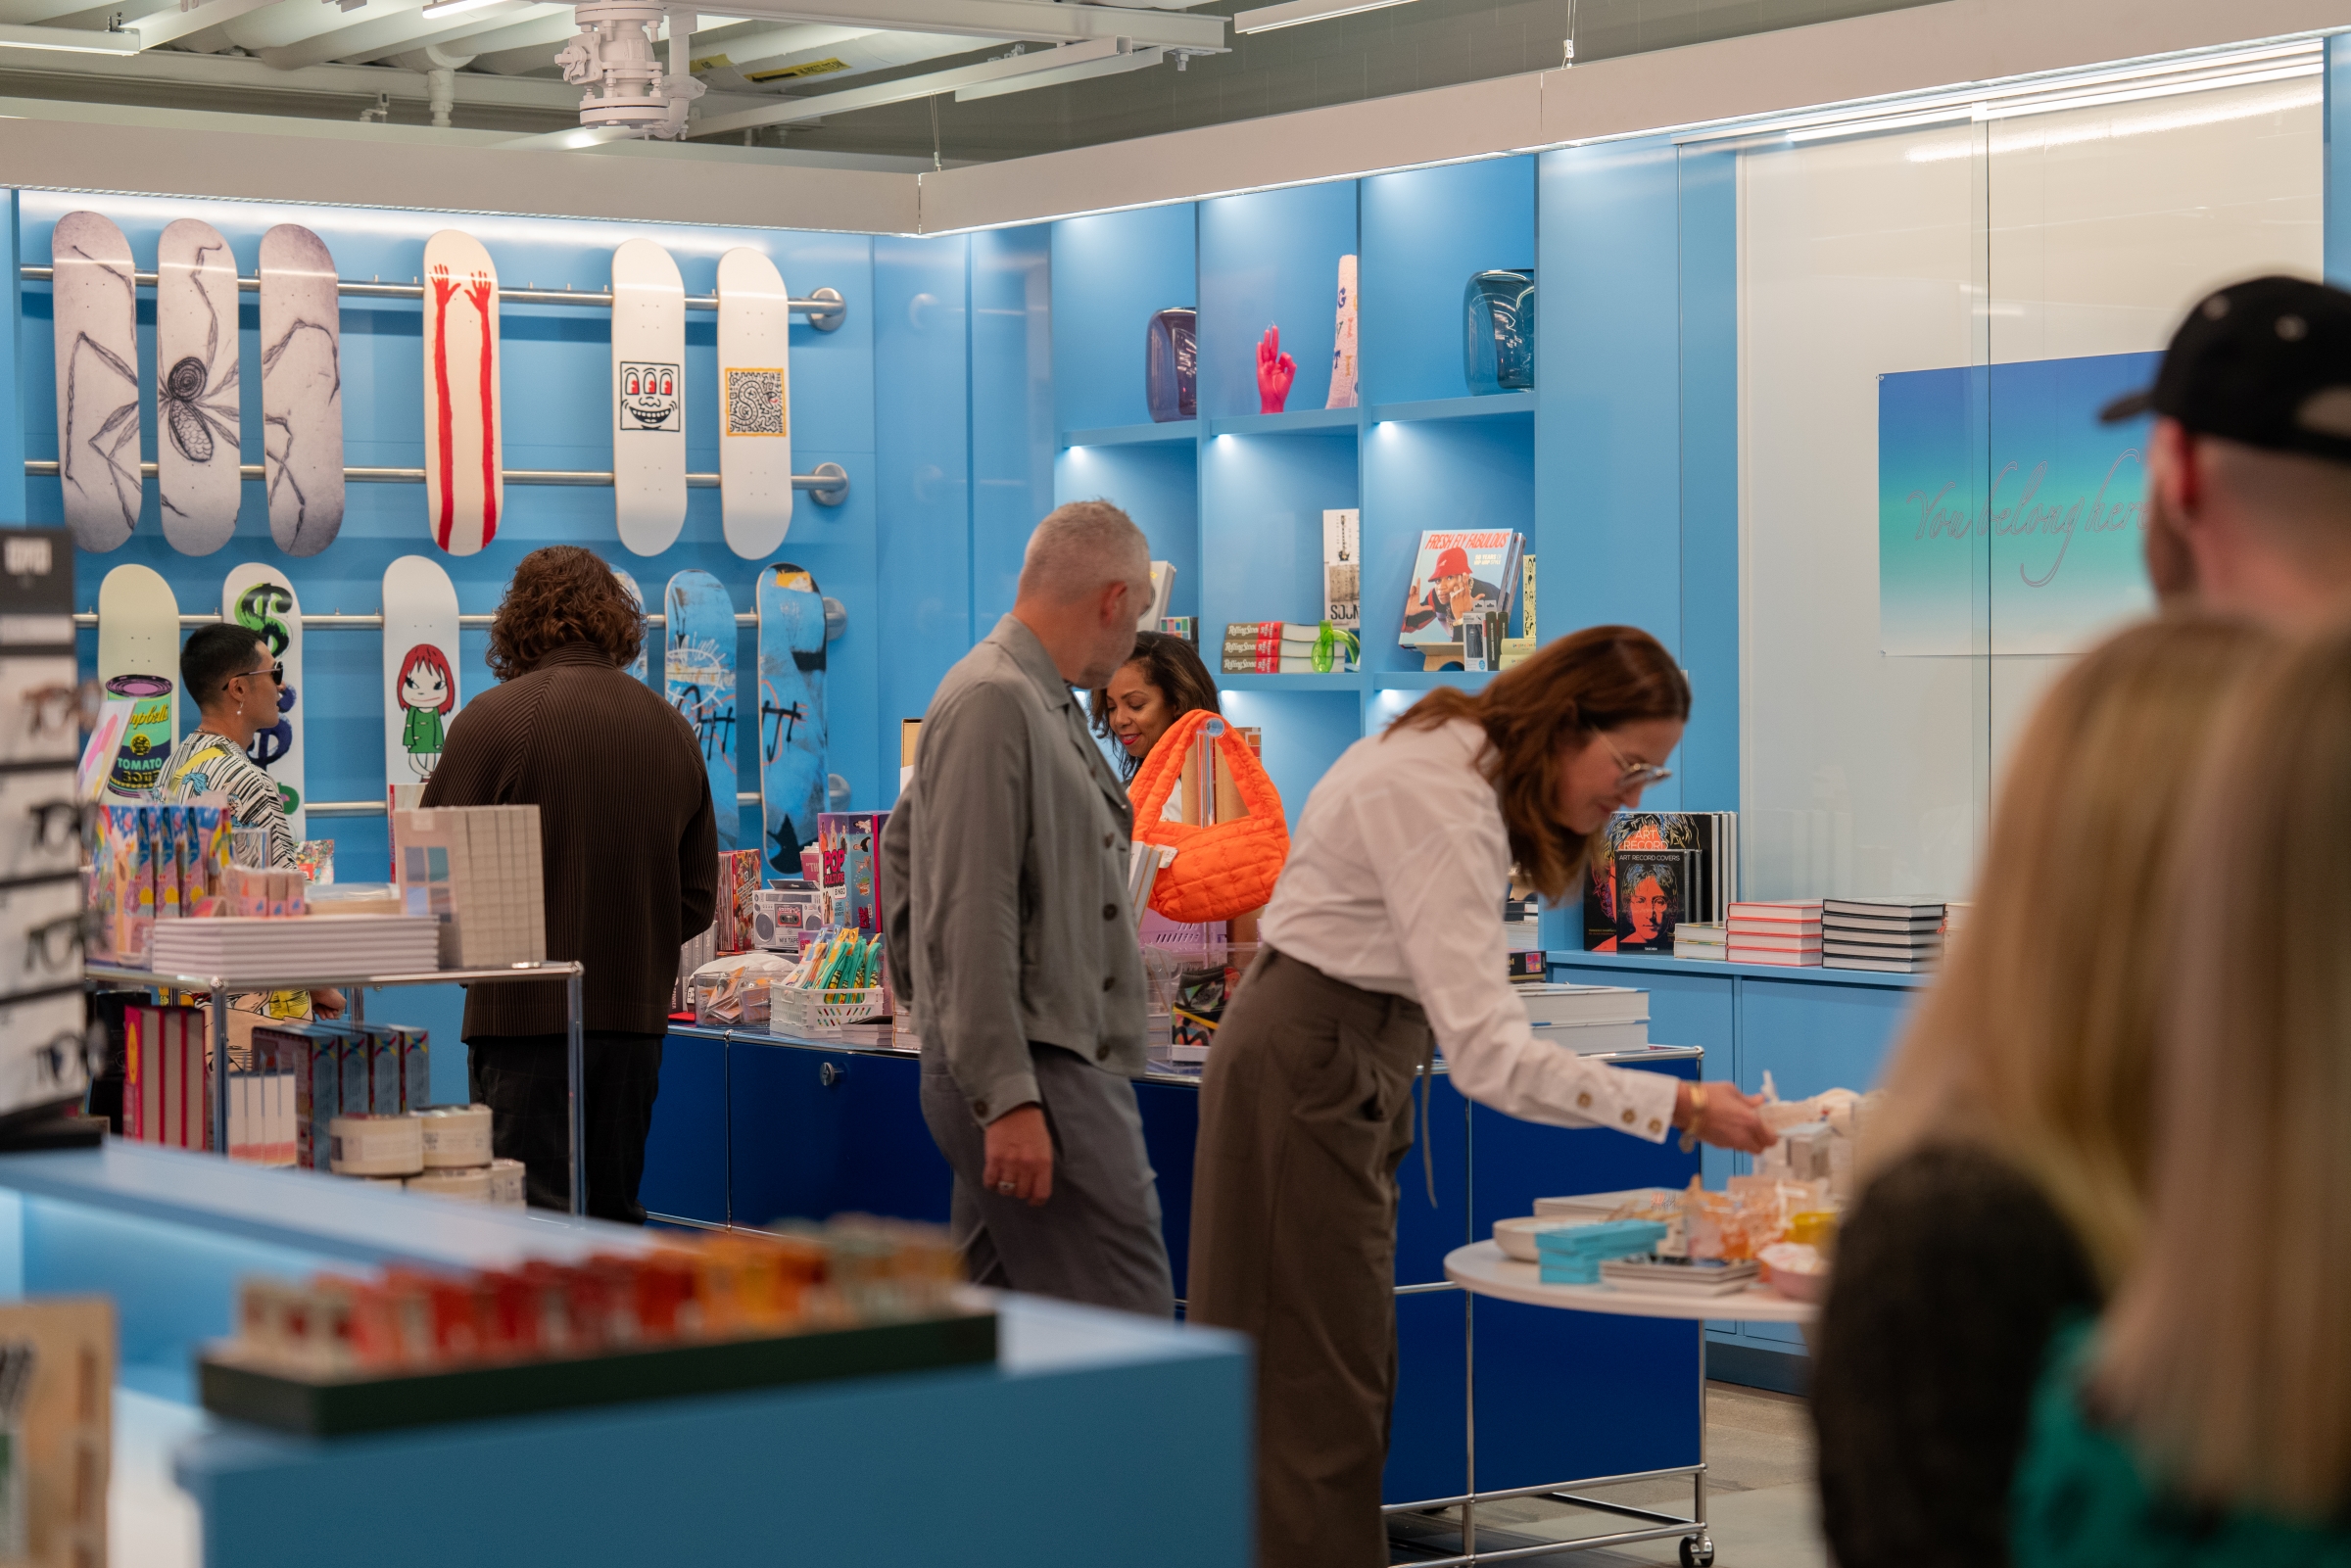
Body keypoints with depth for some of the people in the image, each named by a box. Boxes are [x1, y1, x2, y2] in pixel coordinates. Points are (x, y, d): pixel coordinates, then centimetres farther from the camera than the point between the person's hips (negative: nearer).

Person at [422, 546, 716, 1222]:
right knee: (615, 1217, 13)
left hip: (528, 1017, -5)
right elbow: (699, 898, 11)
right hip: (635, 1015, 5)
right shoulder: (670, 727, 6)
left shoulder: (492, 719, -9)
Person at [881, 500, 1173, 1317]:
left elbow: (902, 844, 30)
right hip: (1032, 1074, -11)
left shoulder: (1044, 701, 18)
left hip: (1051, 1067, 11)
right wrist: (1007, 1099, -23)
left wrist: (924, 994, 29)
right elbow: (971, 919, -21)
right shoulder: (995, 701, -15)